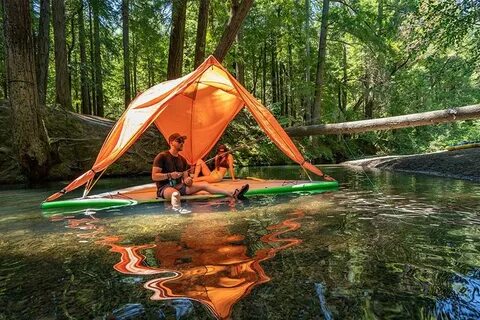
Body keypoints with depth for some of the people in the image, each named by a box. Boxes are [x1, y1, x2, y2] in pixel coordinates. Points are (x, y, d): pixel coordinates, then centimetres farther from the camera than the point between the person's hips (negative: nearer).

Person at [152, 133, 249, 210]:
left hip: (179, 186, 6)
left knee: (203, 185, -9)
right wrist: (169, 175, -24)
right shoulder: (162, 156, -6)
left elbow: (185, 177, 14)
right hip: (165, 188, -6)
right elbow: (154, 176, -12)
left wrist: (187, 180, -10)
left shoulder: (182, 159, 14)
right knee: (175, 193, -43)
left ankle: (233, 194, -19)